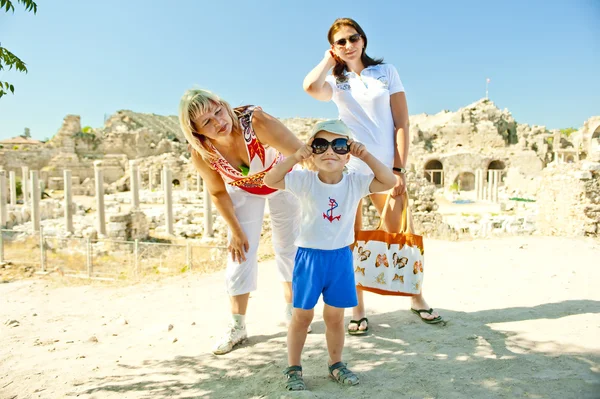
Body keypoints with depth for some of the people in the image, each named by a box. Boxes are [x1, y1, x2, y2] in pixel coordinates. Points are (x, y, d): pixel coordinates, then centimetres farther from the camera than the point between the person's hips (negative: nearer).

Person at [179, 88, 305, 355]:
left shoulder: (256, 122, -40)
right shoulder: (200, 153, -28)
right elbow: (218, 193, -10)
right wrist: (235, 230, -8)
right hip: (243, 191, 1)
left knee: (289, 246, 10)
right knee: (240, 253, -3)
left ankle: (292, 309, 33)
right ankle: (237, 328, 11)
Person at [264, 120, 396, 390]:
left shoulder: (355, 182, -5)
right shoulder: (304, 180, -11)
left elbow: (389, 182, -10)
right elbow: (270, 181, -16)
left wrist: (366, 156, -16)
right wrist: (295, 158, -24)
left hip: (341, 257, 2)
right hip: (309, 256, -2)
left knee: (335, 316, 14)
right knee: (302, 315, 8)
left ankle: (336, 364, 34)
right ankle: (293, 368, 24)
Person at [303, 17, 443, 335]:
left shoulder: (386, 72, 8)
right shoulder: (336, 82, 8)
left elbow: (402, 123, 2)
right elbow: (310, 86, -17)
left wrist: (398, 169, -6)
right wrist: (328, 60, 0)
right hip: (347, 168, 0)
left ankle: (417, 299, 24)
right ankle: (358, 310, 13)